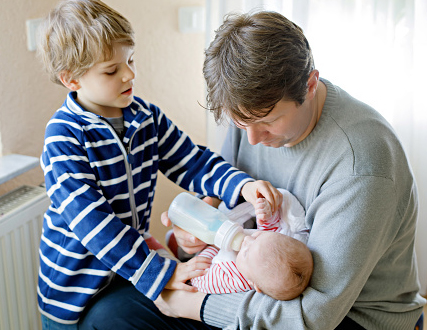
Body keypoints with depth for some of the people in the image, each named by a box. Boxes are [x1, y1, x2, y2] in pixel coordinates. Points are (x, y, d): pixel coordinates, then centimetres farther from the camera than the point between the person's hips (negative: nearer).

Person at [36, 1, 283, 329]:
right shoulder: (63, 137, -23)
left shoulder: (148, 117, -3)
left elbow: (193, 162, 0)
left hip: (133, 261, 4)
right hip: (77, 280, -4)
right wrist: (162, 272, -31)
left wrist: (243, 185, -19)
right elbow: (92, 221, -28)